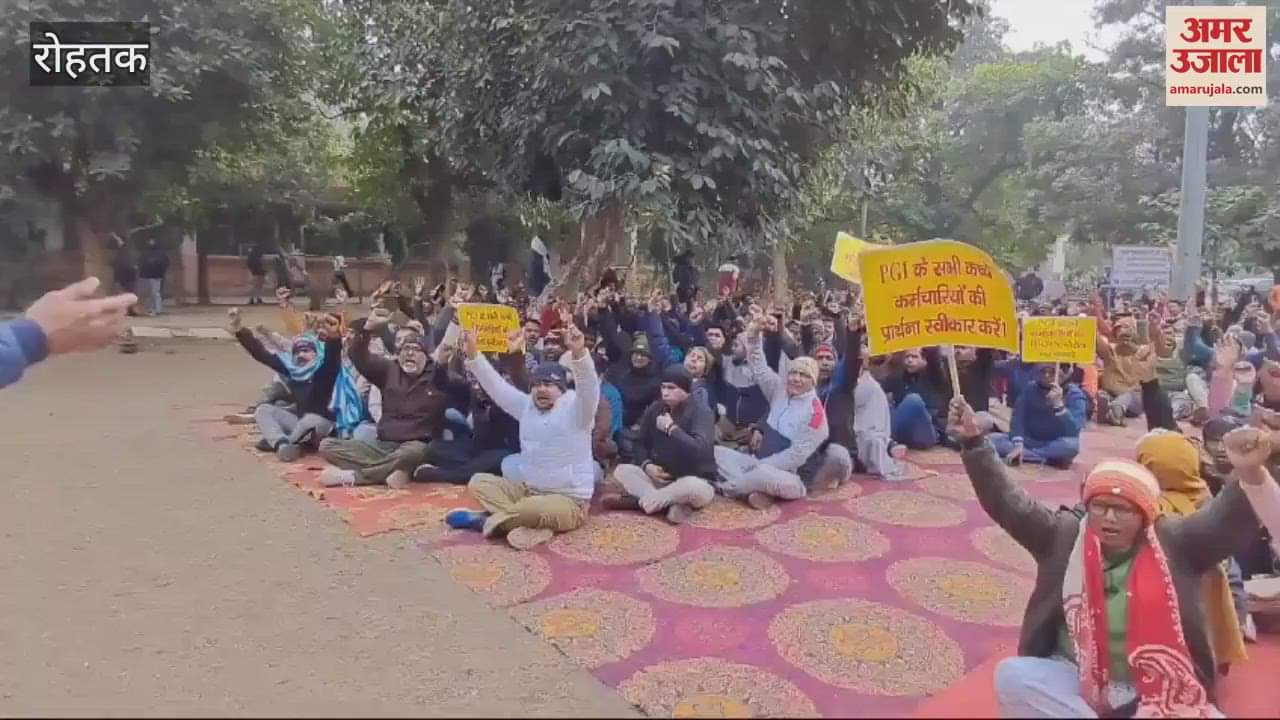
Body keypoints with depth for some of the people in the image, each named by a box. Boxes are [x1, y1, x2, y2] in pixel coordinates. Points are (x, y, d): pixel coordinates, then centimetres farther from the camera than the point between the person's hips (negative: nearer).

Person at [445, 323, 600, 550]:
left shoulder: (576, 408, -12)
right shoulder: (526, 405, 7)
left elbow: (589, 386, -32)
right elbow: (495, 384, 4)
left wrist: (578, 353, -49)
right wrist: (472, 353, -8)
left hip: (568, 502, -7)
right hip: (528, 490, 7)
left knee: (532, 509, -38)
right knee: (479, 482, -2)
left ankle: (485, 520, -7)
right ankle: (533, 526, -21)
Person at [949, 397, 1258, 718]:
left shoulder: (1175, 543, -2)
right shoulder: (1064, 534, -1)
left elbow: (1229, 519, -15)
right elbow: (1008, 503, -5)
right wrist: (973, 442, -15)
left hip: (1156, 690, -1)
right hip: (1075, 678, 1)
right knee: (1012, 675, -26)